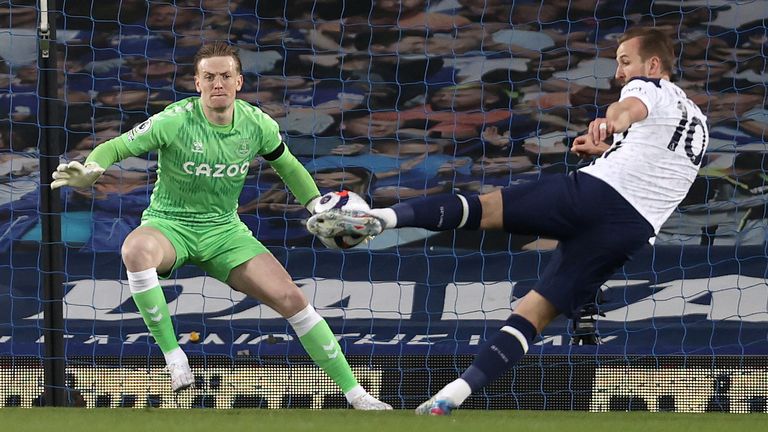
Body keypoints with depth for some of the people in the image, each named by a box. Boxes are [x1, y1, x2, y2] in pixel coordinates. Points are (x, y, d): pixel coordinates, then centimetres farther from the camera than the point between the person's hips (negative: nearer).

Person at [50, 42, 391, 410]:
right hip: (169, 225, -3)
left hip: (224, 230, 3)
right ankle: (173, 357, -28)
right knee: (136, 250, -41)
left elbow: (287, 165, 17)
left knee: (291, 299, -12)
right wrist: (89, 170, -33)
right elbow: (114, 148, -12)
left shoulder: (257, 125, -4)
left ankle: (355, 394, 1)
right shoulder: (174, 121, -17)